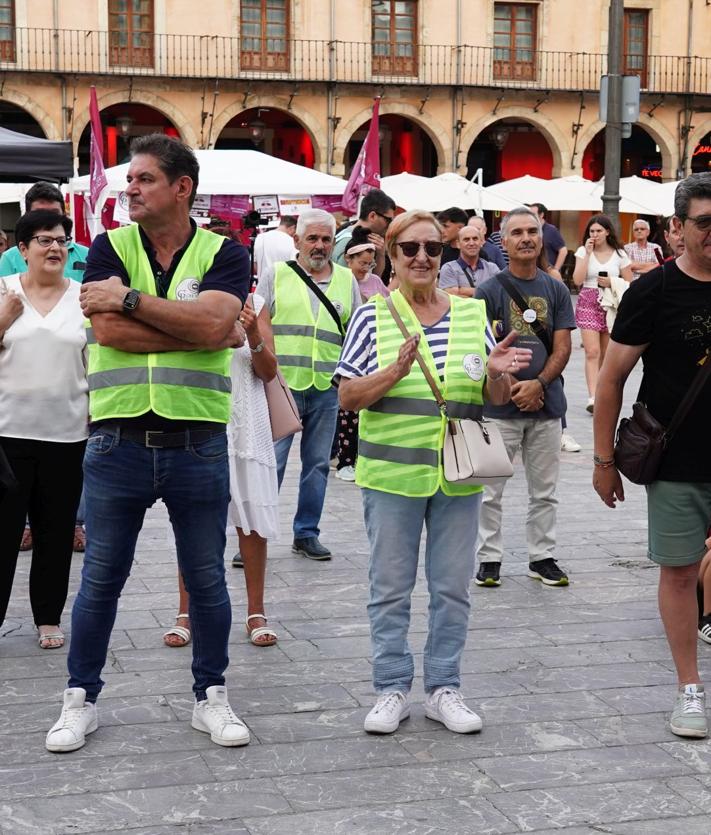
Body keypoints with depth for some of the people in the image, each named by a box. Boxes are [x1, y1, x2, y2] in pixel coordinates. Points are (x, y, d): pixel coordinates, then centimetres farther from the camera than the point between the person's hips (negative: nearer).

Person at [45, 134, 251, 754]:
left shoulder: (223, 253, 1)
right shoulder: (109, 248, 3)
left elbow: (212, 323, -18)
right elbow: (108, 331, -14)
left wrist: (130, 298, -15)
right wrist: (204, 333, -13)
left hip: (197, 442, 0)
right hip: (118, 440, 1)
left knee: (207, 578, 11)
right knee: (101, 578, 10)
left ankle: (211, 696, 26)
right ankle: (81, 698, 25)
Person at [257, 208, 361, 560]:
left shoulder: (347, 280, 12)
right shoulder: (276, 274, 4)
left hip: (326, 387, 3)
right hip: (281, 383, -3)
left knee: (317, 463, 9)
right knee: (270, 462, -4)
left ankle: (306, 534, 19)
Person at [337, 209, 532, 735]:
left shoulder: (472, 314, 7)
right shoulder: (373, 317, -1)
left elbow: (496, 399, 11)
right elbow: (348, 398, -5)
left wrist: (497, 373, -12)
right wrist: (397, 371, -20)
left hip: (458, 475, 2)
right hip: (392, 473, -2)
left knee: (453, 588, 7)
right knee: (391, 588, 5)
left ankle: (443, 689, 20)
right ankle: (392, 689, 17)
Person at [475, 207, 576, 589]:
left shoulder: (556, 291, 8)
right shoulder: (489, 291, -1)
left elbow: (562, 347, 3)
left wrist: (539, 384, -12)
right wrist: (512, 388, -13)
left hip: (547, 404, 3)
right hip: (499, 405, -3)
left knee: (544, 491, 11)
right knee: (491, 490, 3)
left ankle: (542, 557, 21)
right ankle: (489, 558, 14)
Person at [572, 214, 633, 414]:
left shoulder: (619, 254, 3)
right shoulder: (583, 251, 2)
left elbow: (629, 283, 6)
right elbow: (578, 280, -10)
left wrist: (611, 283, -12)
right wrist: (588, 253, -11)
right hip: (588, 304, -2)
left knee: (605, 354, 10)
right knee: (592, 352, -14)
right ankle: (593, 397, -20)